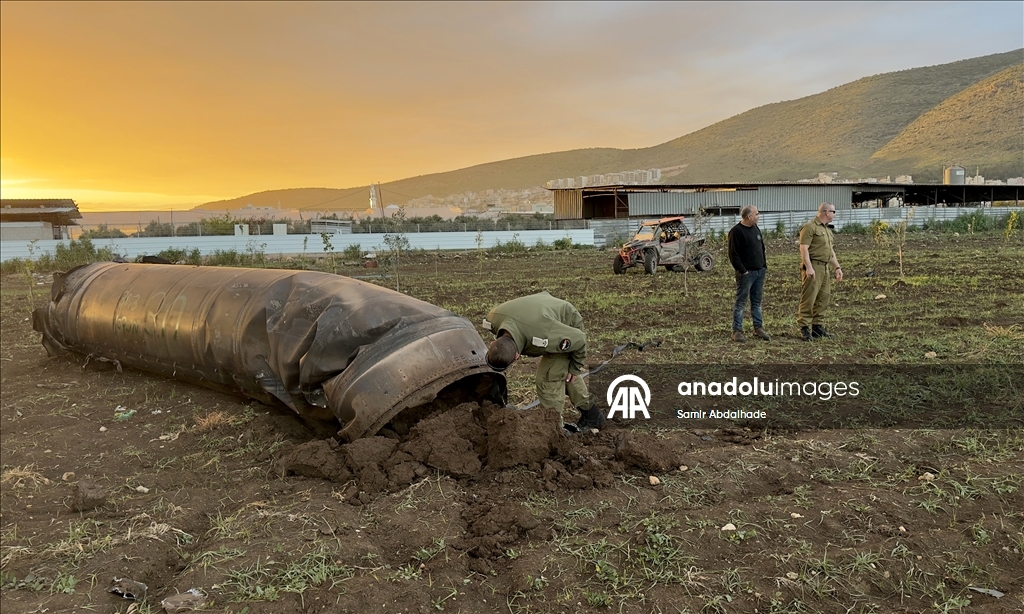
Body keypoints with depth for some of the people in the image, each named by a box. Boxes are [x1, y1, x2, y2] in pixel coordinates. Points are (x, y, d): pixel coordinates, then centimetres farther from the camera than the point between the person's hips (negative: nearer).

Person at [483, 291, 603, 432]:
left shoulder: (542, 339, -49)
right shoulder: (492, 320, -31)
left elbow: (579, 339, -30)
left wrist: (575, 367, -11)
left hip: (569, 325, -7)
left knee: (547, 379, -15)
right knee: (564, 371, 20)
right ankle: (592, 416, 37)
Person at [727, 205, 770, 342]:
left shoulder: (756, 229, 14)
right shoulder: (736, 231, -12)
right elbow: (733, 254, -15)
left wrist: (765, 265, 13)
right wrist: (742, 270, -17)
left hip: (760, 272, 8)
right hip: (746, 273, -8)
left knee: (757, 301, 13)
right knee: (741, 302, -3)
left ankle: (758, 328, 21)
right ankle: (737, 331, 2)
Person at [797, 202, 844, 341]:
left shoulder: (827, 230, 22)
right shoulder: (810, 227, -8)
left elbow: (831, 251, 27)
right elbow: (804, 248, -16)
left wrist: (837, 267, 20)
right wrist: (809, 267, -23)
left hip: (824, 267, 9)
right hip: (813, 267, -9)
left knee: (823, 298, 9)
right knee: (808, 298, -9)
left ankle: (817, 326, 16)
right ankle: (804, 327, -5)